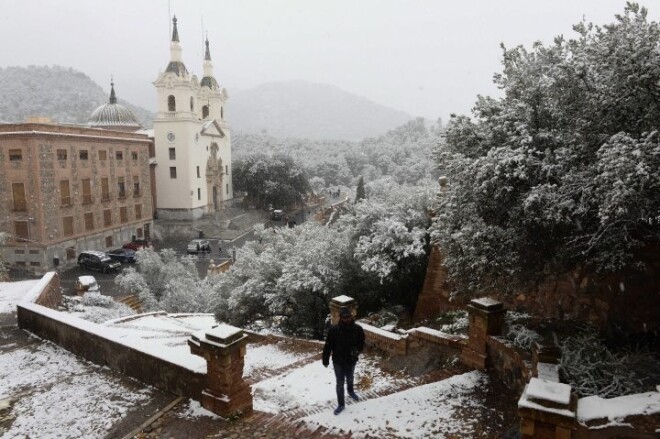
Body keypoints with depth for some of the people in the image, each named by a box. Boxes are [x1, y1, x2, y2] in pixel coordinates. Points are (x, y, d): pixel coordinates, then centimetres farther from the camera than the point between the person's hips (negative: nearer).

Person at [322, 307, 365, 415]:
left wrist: (357, 350, -22)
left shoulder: (358, 329, -18)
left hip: (351, 361, 2)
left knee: (350, 379, 28)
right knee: (340, 383, 10)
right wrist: (325, 359, -7)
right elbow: (328, 345, -12)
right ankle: (340, 404, 28)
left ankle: (350, 391, 58)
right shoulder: (333, 330, -22)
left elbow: (362, 343, -3)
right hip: (338, 361, -2)